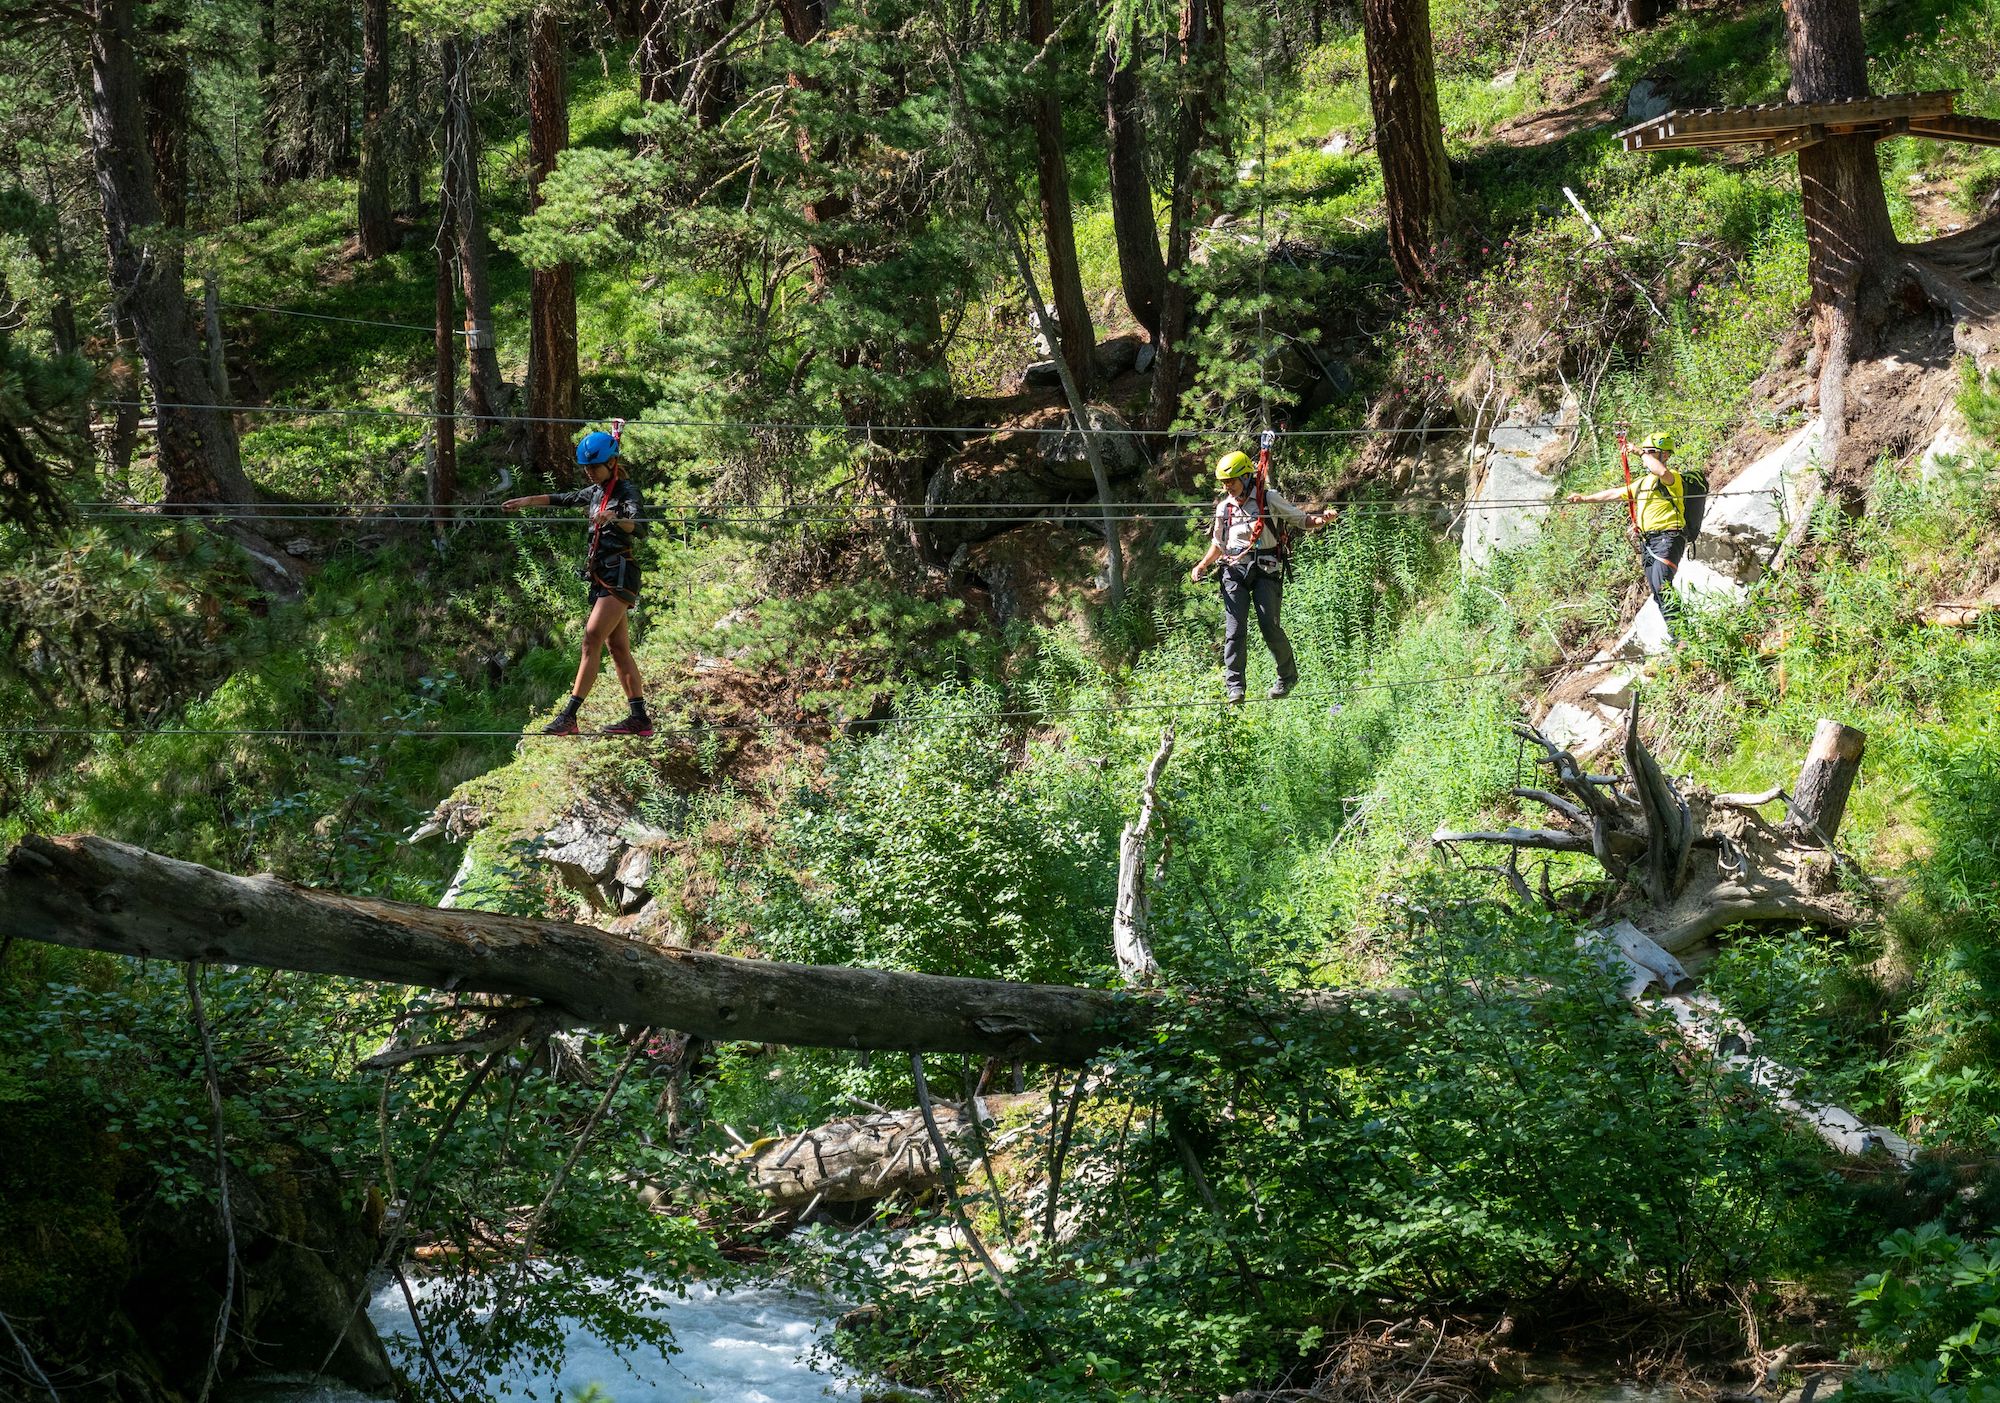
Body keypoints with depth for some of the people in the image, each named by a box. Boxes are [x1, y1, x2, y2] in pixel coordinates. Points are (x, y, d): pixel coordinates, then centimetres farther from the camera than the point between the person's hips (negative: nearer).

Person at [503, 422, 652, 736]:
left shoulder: (626, 491, -8)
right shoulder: (595, 492, 18)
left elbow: (634, 524, -26)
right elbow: (561, 499, 32)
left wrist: (615, 519, -46)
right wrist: (527, 501, 24)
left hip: (619, 575, -9)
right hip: (600, 577, 9)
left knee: (591, 640, -17)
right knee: (618, 649, 6)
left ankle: (569, 716, -25)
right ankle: (639, 717, 6)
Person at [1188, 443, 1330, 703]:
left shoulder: (1268, 499, 2)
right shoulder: (1224, 508, 14)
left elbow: (1300, 519, 3)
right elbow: (1218, 544, 26)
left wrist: (1318, 520, -18)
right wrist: (1202, 565, 12)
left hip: (1265, 571, -3)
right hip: (1234, 572, 3)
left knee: (1269, 626, -9)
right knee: (1234, 630, -6)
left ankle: (1288, 675, 10)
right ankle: (1234, 686, -4)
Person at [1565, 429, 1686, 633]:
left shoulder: (1673, 478, -4)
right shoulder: (1642, 483, 23)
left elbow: (1661, 471, -29)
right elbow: (1615, 494, 31)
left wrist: (1642, 453, -15)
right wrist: (1585, 497, 31)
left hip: (1668, 538, -9)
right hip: (1647, 542, 9)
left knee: (1661, 584, -26)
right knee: (1658, 592, 4)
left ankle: (1677, 632, -29)